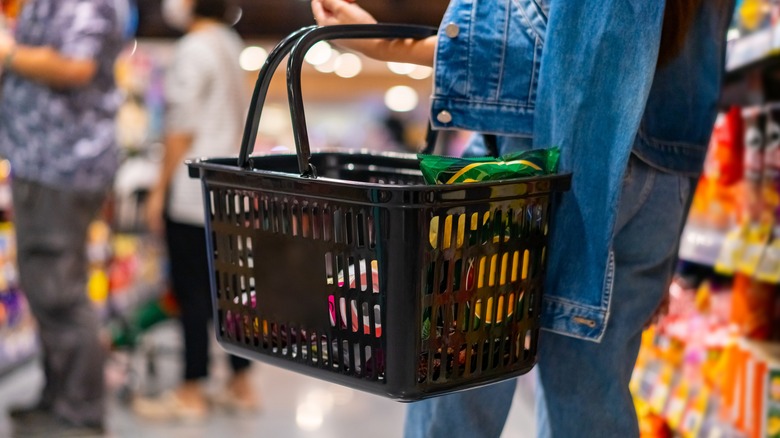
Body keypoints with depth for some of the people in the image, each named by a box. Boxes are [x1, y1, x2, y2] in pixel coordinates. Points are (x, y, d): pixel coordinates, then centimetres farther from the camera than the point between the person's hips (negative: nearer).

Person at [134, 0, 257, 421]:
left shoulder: (194, 49, -12)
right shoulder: (230, 44, 13)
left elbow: (182, 129, -14)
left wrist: (160, 189, -10)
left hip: (194, 187, -8)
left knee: (192, 290, -1)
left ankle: (191, 393, 7)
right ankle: (241, 384, 18)